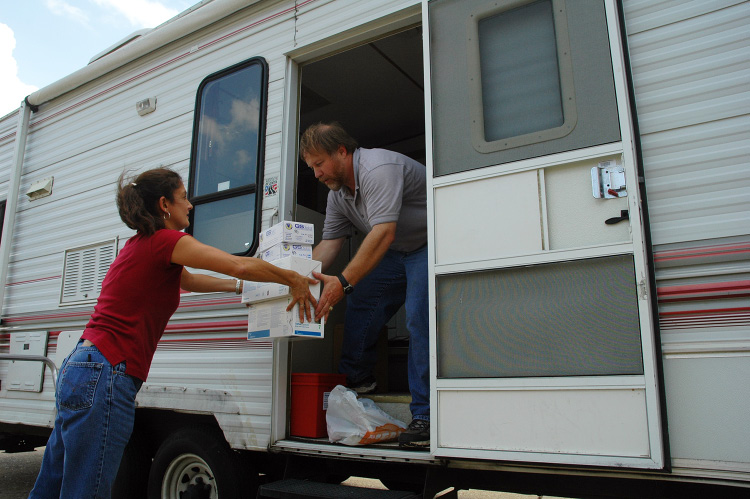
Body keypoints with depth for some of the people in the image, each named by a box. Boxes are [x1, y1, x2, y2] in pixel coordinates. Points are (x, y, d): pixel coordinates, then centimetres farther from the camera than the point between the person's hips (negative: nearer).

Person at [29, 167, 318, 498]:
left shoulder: (140, 244, 19)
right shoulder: (164, 241, -9)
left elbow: (188, 280, 34)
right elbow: (242, 265, -19)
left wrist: (240, 286, 35)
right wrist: (295, 280, -6)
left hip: (79, 367, 10)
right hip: (104, 375, -10)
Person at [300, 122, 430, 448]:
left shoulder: (378, 169, -28)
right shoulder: (337, 192, 3)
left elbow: (384, 232, -39)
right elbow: (329, 242, 2)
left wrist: (343, 282, -43)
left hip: (431, 247, -9)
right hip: (397, 252, 9)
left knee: (419, 321, -19)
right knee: (361, 300, 1)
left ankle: (424, 415, -13)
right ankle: (356, 380, 15)